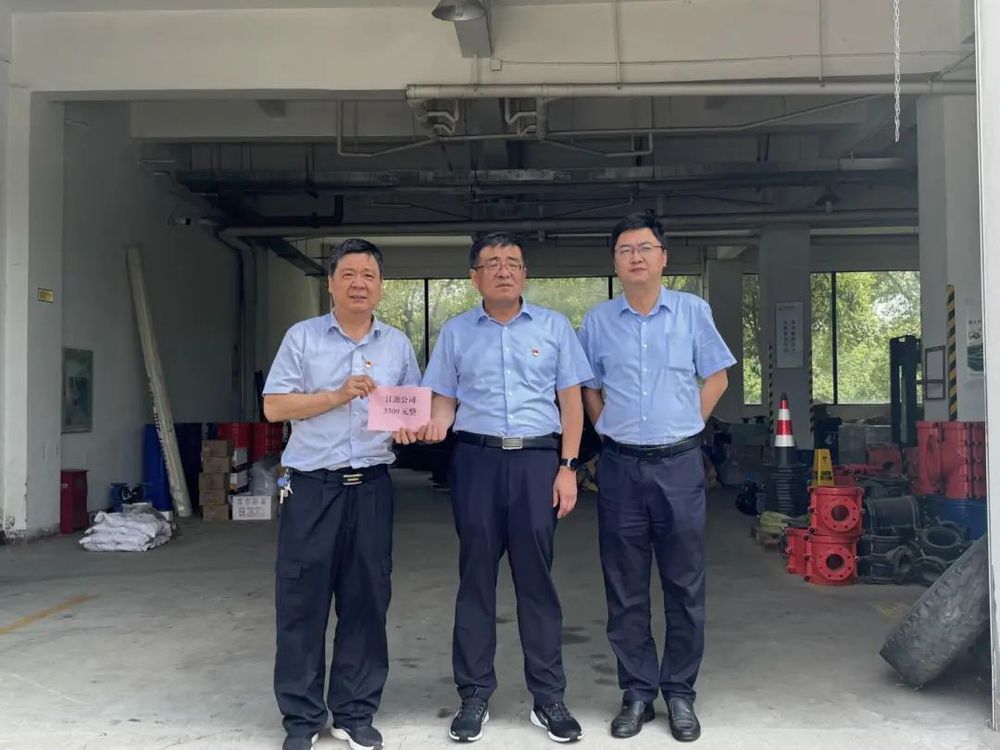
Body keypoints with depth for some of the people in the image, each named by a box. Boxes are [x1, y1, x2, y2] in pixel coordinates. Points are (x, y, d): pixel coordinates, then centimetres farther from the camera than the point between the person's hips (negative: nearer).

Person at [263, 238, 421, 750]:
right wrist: (337, 395, -13)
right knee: (302, 601, 2)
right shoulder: (302, 337, 3)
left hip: (372, 487, 2)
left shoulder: (398, 344, 12)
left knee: (367, 601, 6)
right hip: (312, 486, -2)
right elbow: (274, 406, -4)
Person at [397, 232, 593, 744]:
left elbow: (571, 401, 5)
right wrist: (435, 427, -14)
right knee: (475, 577, 6)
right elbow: (445, 400, 9)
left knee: (536, 578, 4)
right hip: (476, 458, 1)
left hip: (538, 459, -1)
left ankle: (548, 698, 15)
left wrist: (568, 466, -2)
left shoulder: (554, 327, 7)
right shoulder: (455, 332, 9)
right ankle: (474, 696, 17)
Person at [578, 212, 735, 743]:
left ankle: (680, 693, 20)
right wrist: (612, 429, 7)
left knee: (685, 585, 6)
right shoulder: (598, 320, 5)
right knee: (625, 588, 7)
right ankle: (637, 692, 21)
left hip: (679, 464, -1)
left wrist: (683, 426, 5)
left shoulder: (693, 312, 2)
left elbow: (716, 378, 10)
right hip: (620, 466, 1)